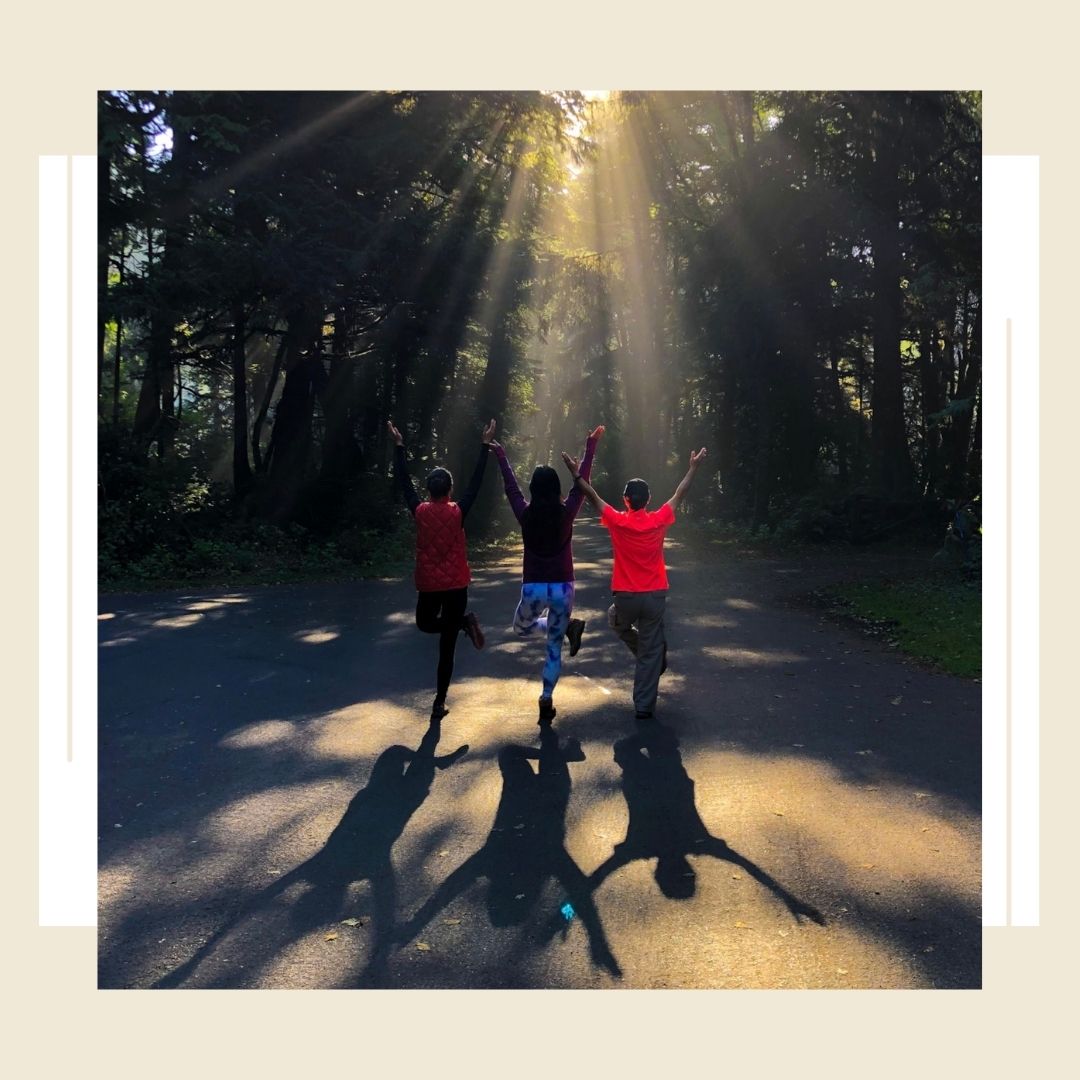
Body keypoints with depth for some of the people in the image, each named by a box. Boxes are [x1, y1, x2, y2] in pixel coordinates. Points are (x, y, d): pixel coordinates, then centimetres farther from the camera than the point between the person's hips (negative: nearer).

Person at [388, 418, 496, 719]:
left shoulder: (419, 511, -7)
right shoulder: (458, 512, -10)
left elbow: (404, 481, 3)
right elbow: (476, 481, -5)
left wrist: (399, 446, 10)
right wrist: (485, 445, -1)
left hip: (428, 584, 1)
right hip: (456, 585, -1)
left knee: (425, 624, 29)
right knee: (446, 646, 4)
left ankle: (463, 622, 6)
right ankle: (440, 702, 3)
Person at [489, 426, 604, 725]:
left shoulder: (525, 514, -6)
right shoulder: (566, 513, -7)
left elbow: (511, 486, 8)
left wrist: (500, 455, 21)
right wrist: (591, 446, 10)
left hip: (533, 588, -1)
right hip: (562, 588, 1)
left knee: (521, 627, 30)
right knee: (554, 647, 12)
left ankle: (567, 627, 9)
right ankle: (546, 703, 6)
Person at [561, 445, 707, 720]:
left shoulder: (617, 522, -10)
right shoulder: (659, 521, -6)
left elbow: (592, 496, -1)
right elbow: (679, 494, 7)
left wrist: (577, 475, 7)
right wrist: (693, 468, 18)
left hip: (625, 597, -1)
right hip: (655, 596, 1)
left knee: (619, 624, 34)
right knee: (650, 651, 8)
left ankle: (655, 657, 30)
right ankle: (644, 707, 10)